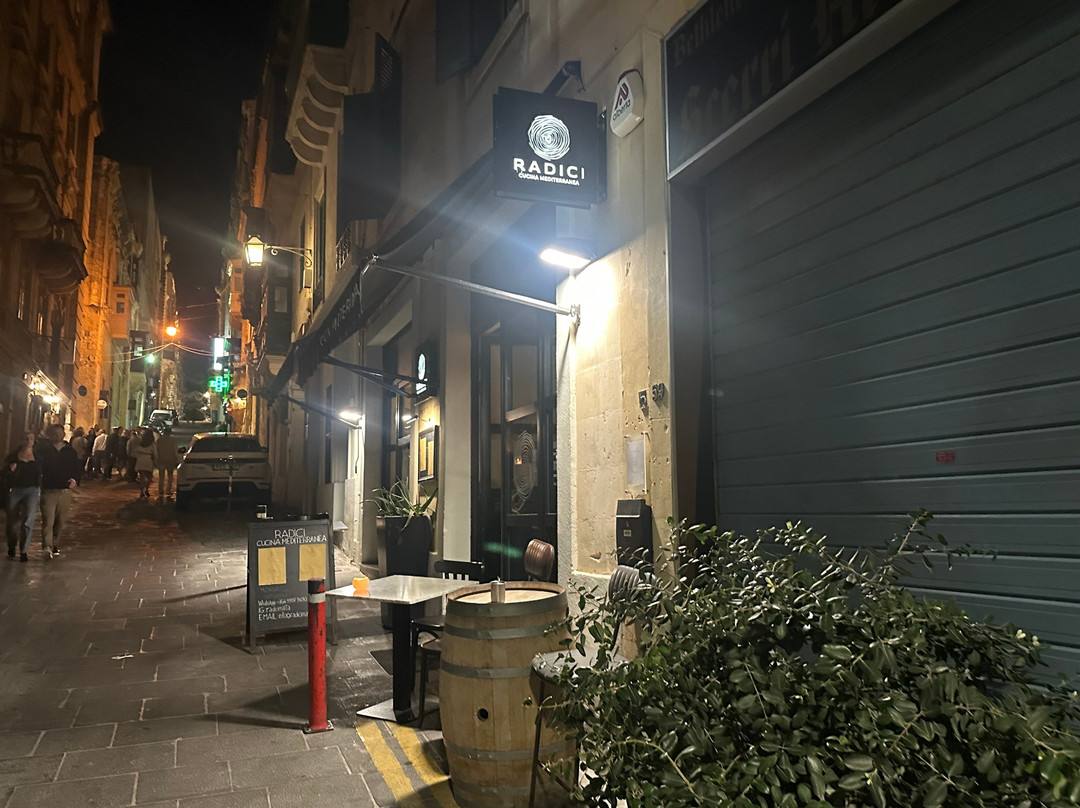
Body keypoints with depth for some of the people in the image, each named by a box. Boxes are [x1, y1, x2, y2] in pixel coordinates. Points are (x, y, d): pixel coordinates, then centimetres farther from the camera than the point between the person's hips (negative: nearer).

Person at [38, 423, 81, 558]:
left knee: (60, 522, 10)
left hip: (65, 491, 3)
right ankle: (47, 547, -20)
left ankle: (55, 545, 23)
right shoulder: (43, 449, 3)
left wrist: (75, 479, -6)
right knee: (48, 520, -13)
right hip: (48, 490, -3)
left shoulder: (70, 451, 10)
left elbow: (78, 469, 14)